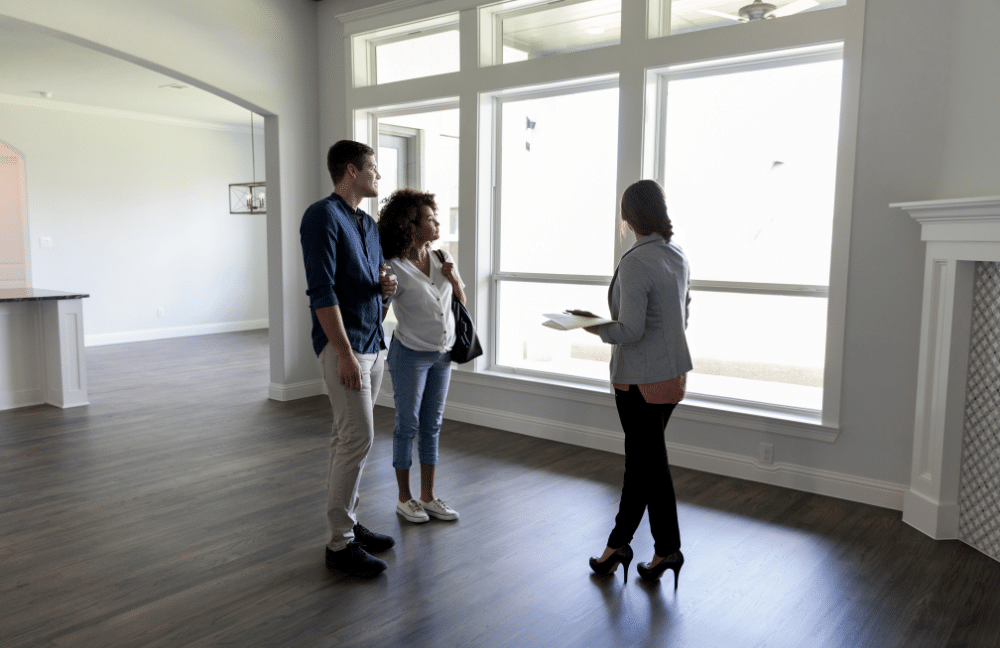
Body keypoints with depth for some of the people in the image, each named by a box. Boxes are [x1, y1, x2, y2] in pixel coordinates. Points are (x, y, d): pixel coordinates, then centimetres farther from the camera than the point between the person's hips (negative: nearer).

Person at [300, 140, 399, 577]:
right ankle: (340, 544, 1)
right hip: (343, 343, -8)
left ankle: (347, 523, 23)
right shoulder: (323, 216, -11)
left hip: (374, 343, 9)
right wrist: (345, 353, -22)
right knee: (357, 438, -10)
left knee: (350, 438, 13)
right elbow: (322, 291, -18)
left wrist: (387, 289, -1)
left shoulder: (369, 224, 16)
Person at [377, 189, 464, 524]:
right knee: (408, 425, 5)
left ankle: (428, 497, 21)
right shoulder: (395, 268, -14)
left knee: (432, 425, 11)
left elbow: (461, 301, 10)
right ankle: (404, 498, 20)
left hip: (442, 353, 6)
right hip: (411, 354, -5)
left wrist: (454, 278, -6)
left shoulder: (442, 258, 3)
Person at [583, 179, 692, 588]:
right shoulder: (678, 256, 7)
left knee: (650, 464, 5)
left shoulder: (636, 262, -20)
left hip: (641, 379, -8)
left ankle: (668, 549, 20)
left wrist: (597, 328, -5)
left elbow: (630, 330, -22)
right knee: (640, 459, 16)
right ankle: (618, 542, 28)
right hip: (673, 371, 9)